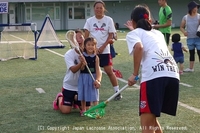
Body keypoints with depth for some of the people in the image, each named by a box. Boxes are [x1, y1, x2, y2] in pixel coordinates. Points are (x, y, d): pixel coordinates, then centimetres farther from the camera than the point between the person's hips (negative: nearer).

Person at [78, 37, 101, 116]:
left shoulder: (96, 57, -5)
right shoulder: (82, 56, -6)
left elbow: (97, 69, -7)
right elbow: (82, 68, -9)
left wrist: (97, 80, -16)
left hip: (93, 77, -1)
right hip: (83, 77, 1)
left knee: (94, 94, 2)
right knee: (83, 94, 10)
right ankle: (83, 110, 25)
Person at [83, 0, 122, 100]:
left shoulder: (109, 20, -1)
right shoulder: (90, 21, 3)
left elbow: (110, 36, -1)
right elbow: (86, 36, 0)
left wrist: (102, 48, -10)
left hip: (104, 51, -2)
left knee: (109, 71, -3)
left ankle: (117, 92, 7)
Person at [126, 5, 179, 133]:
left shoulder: (133, 33, 16)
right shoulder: (158, 33, 32)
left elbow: (139, 47, -7)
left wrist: (134, 74, -2)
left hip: (154, 75, -6)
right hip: (173, 74, 6)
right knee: (151, 119, 22)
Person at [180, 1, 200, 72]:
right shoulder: (185, 17, 1)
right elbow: (181, 27, 8)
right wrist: (184, 32, -11)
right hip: (190, 38, 2)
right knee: (191, 53, 13)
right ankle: (191, 68, 22)